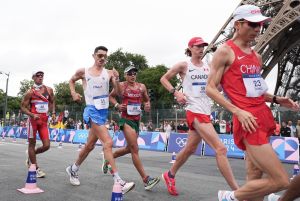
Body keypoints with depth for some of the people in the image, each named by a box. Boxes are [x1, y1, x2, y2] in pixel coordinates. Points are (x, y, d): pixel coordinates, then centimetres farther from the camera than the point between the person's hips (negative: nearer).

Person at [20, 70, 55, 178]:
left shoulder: (49, 90, 6)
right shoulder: (30, 92, -5)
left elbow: (52, 102, 21)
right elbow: (23, 107, -4)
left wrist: (53, 112, 8)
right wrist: (32, 115, -19)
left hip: (44, 121, 4)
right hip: (33, 120, -4)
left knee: (46, 145, -2)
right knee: (32, 144, 3)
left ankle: (31, 155, 27)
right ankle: (36, 168, 13)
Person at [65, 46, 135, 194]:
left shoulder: (109, 73, 3)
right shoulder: (83, 71, 3)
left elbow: (118, 93, -3)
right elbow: (71, 80, 22)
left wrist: (116, 79, -19)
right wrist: (73, 93, 6)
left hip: (104, 111, 4)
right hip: (92, 110, -4)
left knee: (90, 145, 16)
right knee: (108, 143, -19)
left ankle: (73, 169, 40)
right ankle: (118, 182, -20)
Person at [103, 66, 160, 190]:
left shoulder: (142, 87, 8)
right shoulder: (121, 86, -2)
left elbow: (146, 99, 21)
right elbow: (111, 96, 11)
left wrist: (147, 105, -2)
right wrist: (117, 105, -7)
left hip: (137, 120, 7)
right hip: (126, 119, -7)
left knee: (129, 148, 19)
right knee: (135, 149, -15)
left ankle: (107, 159, 44)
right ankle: (146, 179, -17)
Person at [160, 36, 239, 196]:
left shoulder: (208, 67, 13)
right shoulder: (184, 66, -1)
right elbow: (164, 79, 5)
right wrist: (175, 92, -9)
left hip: (206, 111, 7)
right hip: (195, 111, -7)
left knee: (190, 149, 17)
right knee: (221, 149, -15)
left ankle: (170, 175, 37)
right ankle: (237, 192, -11)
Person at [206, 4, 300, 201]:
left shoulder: (256, 56, 17)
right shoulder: (225, 51, -6)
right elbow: (210, 89, -9)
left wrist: (276, 100, 8)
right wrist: (237, 111, -19)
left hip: (263, 117, 8)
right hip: (248, 120, -8)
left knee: (255, 176, 11)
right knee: (281, 180, -8)